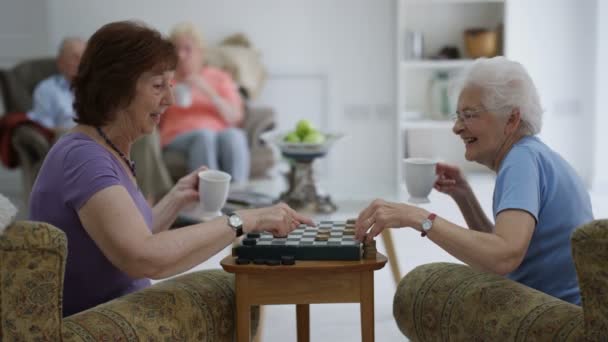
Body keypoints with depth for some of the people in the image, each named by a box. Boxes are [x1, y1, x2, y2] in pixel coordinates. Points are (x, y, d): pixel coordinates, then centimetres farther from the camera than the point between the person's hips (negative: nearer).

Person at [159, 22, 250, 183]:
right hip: (178, 138, -1)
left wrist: (208, 91, -8)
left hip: (219, 134, 1)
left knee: (233, 135, -35)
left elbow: (235, 117, 6)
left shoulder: (219, 77, 20)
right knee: (205, 135, -36)